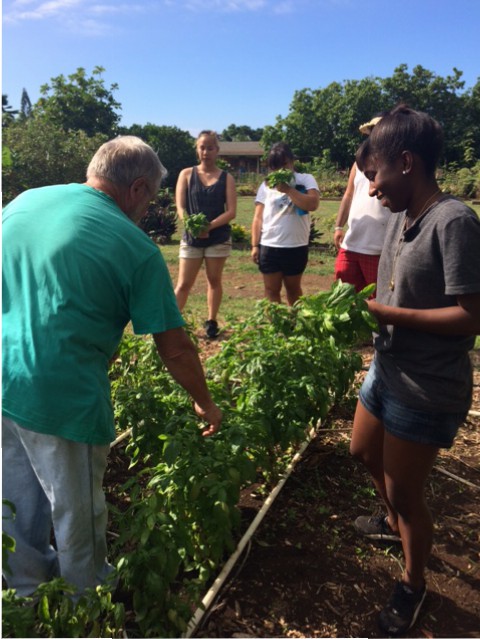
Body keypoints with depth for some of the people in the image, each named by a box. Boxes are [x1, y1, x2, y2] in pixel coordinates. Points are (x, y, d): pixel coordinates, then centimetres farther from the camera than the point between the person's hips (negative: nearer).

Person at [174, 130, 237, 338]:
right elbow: (180, 207, -3)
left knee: (214, 280, 9)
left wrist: (210, 226, -21)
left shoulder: (226, 178, 3)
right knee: (183, 284, 0)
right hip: (191, 237, 0)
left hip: (219, 237, 0)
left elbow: (231, 211, -6)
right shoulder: (187, 174, 4)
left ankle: (211, 322, 21)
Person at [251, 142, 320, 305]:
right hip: (269, 246, 2)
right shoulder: (266, 185, 7)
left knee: (293, 288, 15)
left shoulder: (306, 179, 1)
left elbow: (313, 204, -17)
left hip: (296, 246, -1)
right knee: (271, 290, 6)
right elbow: (258, 218, 6)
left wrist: (288, 189, -16)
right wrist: (255, 245, 0)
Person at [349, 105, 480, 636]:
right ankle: (395, 522, 56)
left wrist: (387, 314, -22)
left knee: (405, 494, 8)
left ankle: (413, 585, 37)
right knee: (363, 453, 27)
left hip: (427, 390, -9)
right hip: (387, 370, 9)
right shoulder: (399, 219, 3)